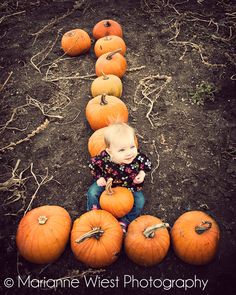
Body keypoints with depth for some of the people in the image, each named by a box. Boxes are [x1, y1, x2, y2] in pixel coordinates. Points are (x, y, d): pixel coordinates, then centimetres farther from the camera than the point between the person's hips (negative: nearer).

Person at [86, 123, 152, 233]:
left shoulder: (138, 158, -33)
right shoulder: (104, 158, -33)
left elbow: (147, 164, -7)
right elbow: (93, 164, -9)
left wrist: (142, 173, -23)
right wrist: (99, 177, -15)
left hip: (130, 186, 0)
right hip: (107, 184, 0)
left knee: (139, 201, -15)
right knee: (92, 193, -12)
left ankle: (124, 222, 1)